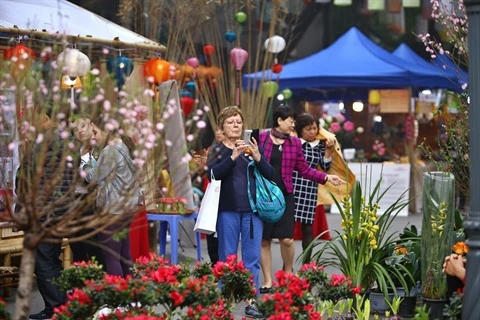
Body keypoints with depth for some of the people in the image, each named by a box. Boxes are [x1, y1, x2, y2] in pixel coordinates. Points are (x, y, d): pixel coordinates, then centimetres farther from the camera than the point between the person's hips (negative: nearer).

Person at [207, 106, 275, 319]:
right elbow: (213, 174, -13)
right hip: (227, 210, -2)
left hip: (252, 210, 2)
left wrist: (258, 157, -13)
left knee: (252, 258, 1)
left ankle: (251, 302, 4)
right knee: (228, 258, 2)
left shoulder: (251, 148, 12)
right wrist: (233, 157, -24)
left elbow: (270, 175, 4)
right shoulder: (217, 150, 5)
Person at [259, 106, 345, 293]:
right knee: (264, 240, 1)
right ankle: (267, 281, 12)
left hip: (285, 195, 2)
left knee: (287, 239, -7)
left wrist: (326, 177, 3)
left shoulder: (295, 143, 8)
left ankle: (288, 273, 19)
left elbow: (304, 170, 11)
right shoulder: (261, 138, 1)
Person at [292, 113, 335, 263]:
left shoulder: (320, 145, 9)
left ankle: (306, 265, 17)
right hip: (292, 190, -3)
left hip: (310, 192, 3)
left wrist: (328, 150, -4)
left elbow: (325, 167, 9)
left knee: (308, 228, 7)